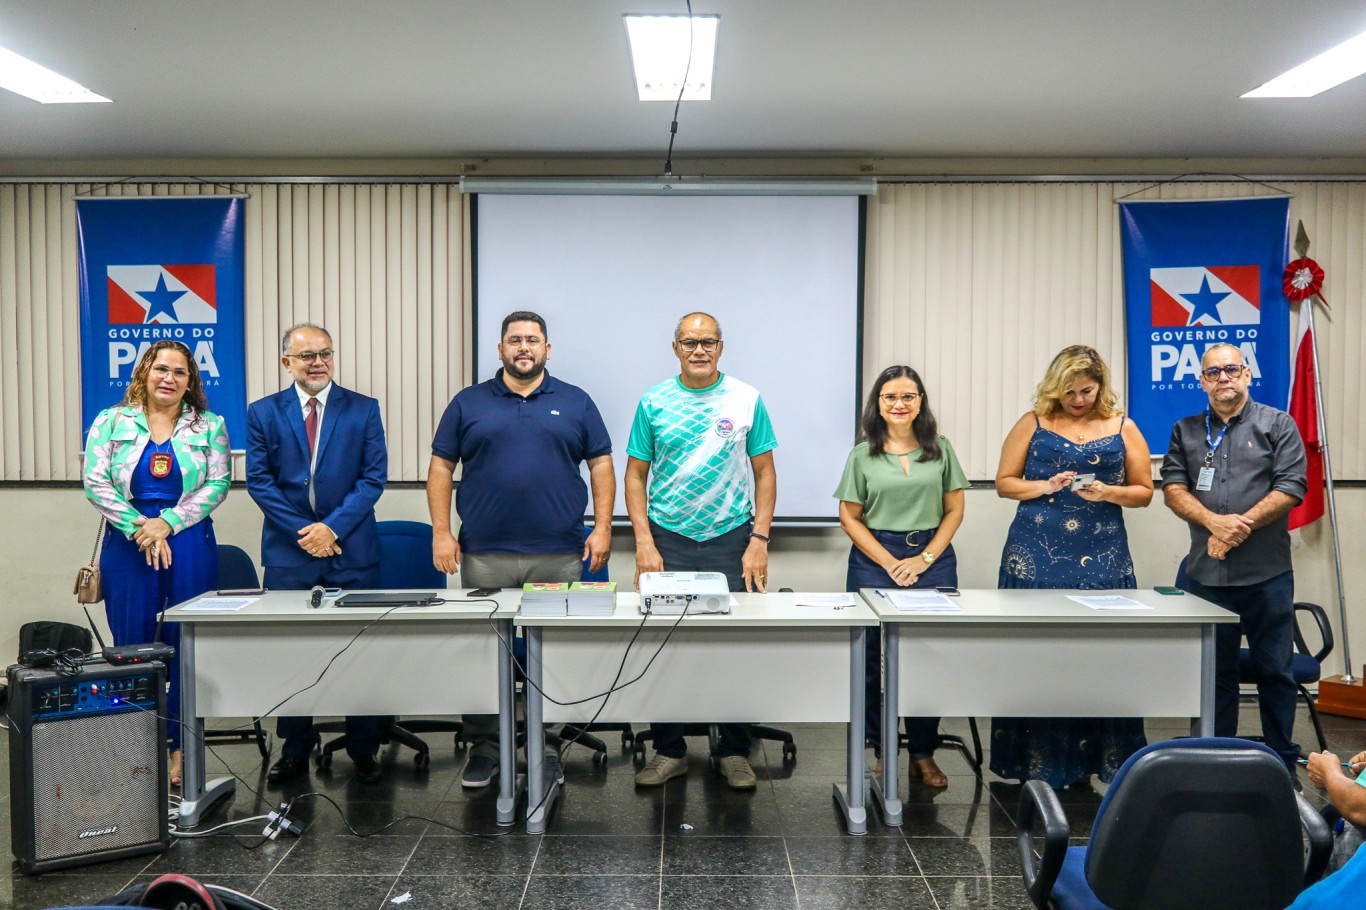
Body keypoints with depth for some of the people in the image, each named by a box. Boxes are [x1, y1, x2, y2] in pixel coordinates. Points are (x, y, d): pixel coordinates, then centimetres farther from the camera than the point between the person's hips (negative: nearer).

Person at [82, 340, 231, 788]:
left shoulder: (209, 426, 6)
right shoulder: (111, 423, 6)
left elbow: (217, 484, -1)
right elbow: (95, 482, -1)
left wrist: (167, 523, -11)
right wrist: (140, 528, -11)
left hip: (190, 545, 0)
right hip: (127, 545, 0)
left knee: (186, 647, 3)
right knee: (131, 646, 3)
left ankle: (182, 749, 12)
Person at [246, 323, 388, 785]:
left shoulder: (363, 409, 4)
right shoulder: (263, 412, 7)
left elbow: (374, 477, -2)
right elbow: (259, 481, 1)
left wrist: (333, 527, -13)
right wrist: (302, 531, -9)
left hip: (352, 551, -1)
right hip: (288, 552, 1)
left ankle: (363, 751, 16)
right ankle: (294, 750, 22)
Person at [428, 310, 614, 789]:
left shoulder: (575, 403, 9)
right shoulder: (468, 403, 8)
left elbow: (600, 465, 8)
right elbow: (441, 467, 7)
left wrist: (602, 527, -2)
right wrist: (441, 531, -2)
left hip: (559, 554, 0)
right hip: (483, 553, 0)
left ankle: (546, 745, 19)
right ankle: (483, 747, 16)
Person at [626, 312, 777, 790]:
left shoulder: (746, 400, 1)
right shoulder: (653, 403, 3)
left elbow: (765, 472, 4)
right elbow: (636, 474, 5)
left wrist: (759, 541, -4)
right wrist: (644, 542, -5)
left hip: (730, 540, 0)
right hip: (668, 540, 1)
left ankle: (734, 751, 18)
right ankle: (668, 751, 18)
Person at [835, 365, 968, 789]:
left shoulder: (941, 450, 7)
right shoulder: (863, 455, 4)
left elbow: (954, 511, 7)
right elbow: (849, 517, 2)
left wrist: (924, 559, -5)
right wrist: (889, 563, -7)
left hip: (932, 558, 1)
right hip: (875, 559, 0)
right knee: (876, 657, -1)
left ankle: (924, 753, 12)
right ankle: (883, 751, 12)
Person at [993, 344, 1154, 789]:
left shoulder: (1123, 429, 8)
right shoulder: (1032, 424, 6)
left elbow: (1143, 492, 11)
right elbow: (1004, 482, 7)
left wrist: (1108, 493, -9)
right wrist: (1045, 486, -11)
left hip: (1102, 558, 1)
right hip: (1036, 555, 0)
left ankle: (1090, 759, 10)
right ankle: (1035, 760, 9)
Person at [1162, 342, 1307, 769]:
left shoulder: (1277, 424, 4)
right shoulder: (1186, 431, 12)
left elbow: (1291, 488, -5)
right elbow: (1173, 488, 3)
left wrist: (1242, 525, -14)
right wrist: (1215, 522, -14)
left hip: (1266, 574, -2)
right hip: (1204, 574, 2)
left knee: (1276, 670, 5)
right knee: (1213, 673, 10)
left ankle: (1284, 764, 19)